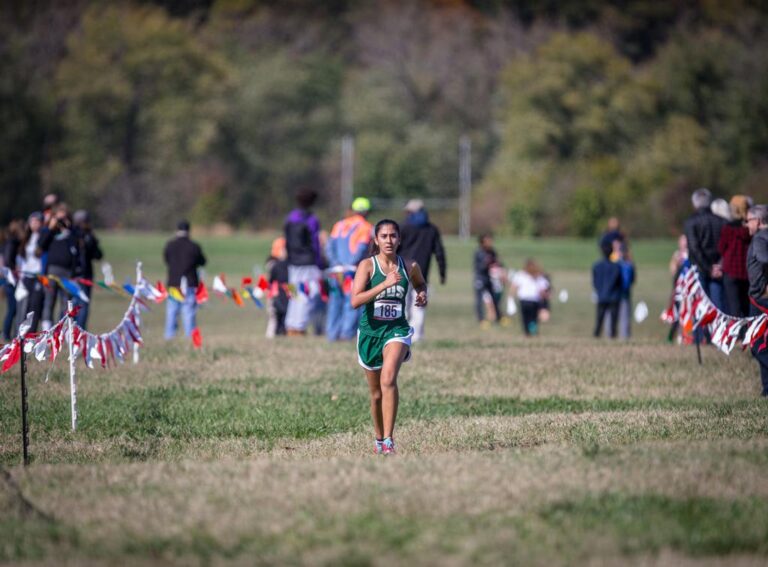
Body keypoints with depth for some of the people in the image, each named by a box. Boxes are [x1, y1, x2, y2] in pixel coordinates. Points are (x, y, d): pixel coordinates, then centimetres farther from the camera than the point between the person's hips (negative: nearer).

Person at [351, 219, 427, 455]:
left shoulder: (409, 266, 2)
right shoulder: (367, 266, -6)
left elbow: (420, 283, 26)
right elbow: (355, 300, -19)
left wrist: (422, 294, 3)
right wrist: (385, 284, -26)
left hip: (396, 330, -1)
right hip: (370, 331, 1)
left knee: (388, 380, -26)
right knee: (376, 393, 12)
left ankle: (388, 440, -28)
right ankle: (379, 439, 35)